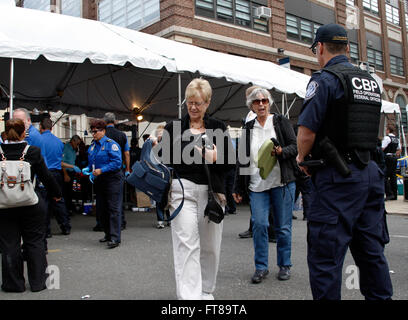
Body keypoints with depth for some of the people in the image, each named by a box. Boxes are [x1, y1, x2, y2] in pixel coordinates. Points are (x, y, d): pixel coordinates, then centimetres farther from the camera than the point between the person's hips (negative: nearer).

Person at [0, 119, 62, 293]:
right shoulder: (33, 152, -10)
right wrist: (56, 193, 10)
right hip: (31, 205, -1)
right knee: (34, 242, 12)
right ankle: (38, 280, 20)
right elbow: (46, 176, -4)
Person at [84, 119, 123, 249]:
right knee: (100, 209, 12)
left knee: (113, 209, -8)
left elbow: (117, 162, -18)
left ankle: (115, 238, -7)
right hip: (99, 181, 8)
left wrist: (101, 170, -21)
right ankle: (108, 234, 27)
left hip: (112, 180, -8)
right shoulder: (92, 146, 13)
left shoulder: (111, 144, -10)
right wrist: (88, 170, 3)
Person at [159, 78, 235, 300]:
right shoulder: (173, 127, 8)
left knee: (210, 246, 9)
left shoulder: (218, 128, 11)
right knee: (186, 244, -9)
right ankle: (189, 295, -8)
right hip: (183, 190, -2)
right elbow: (164, 162, 8)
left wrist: (215, 158, -12)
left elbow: (230, 161, 8)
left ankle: (206, 290, 27)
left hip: (212, 191, 2)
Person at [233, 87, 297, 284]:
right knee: (259, 223, -8)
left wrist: (281, 152, -21)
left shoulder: (281, 122, 5)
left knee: (283, 226, 5)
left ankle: (285, 265, 21)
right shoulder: (248, 128, 13)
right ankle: (261, 267, 6)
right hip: (257, 185, 2)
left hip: (282, 182, -2)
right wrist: (238, 188, 13)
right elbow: (242, 158, 15)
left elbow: (295, 146, 2)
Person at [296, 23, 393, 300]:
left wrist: (302, 159, 5)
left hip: (339, 178, -8)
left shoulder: (325, 79, -10)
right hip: (370, 173, 8)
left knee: (325, 255, -1)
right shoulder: (371, 82, 15)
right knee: (372, 252, 17)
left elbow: (307, 133, -16)